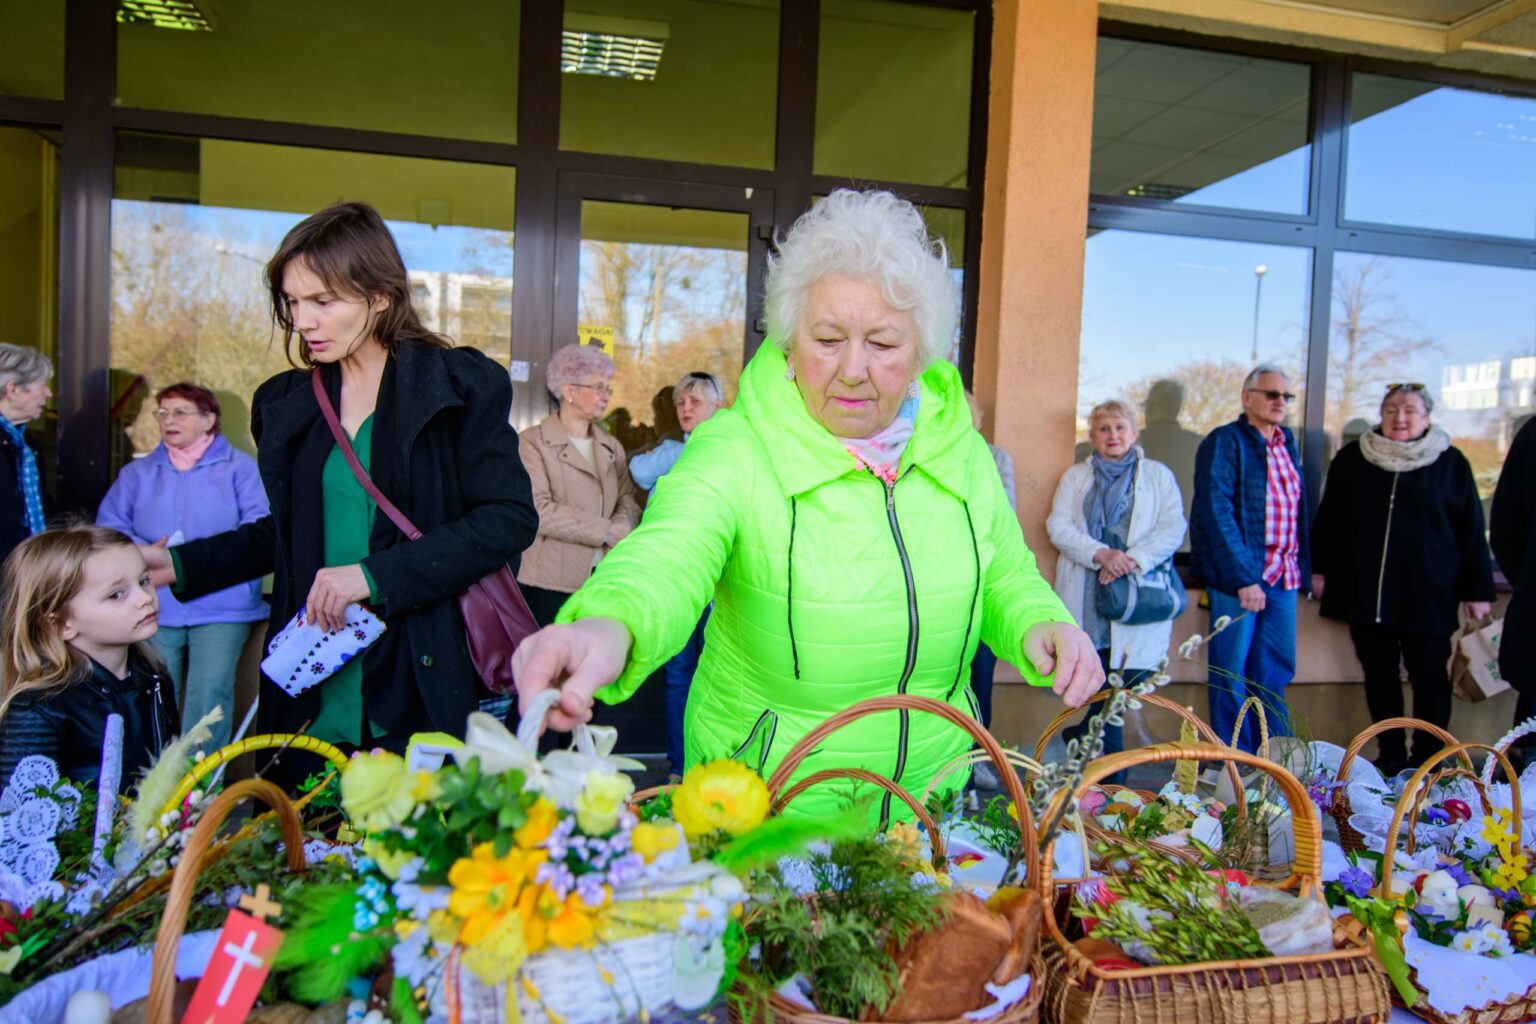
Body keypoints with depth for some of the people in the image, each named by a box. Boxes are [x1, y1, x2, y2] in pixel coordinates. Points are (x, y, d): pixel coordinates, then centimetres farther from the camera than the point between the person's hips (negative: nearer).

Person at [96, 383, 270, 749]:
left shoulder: (239, 467, 9)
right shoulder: (138, 473, 20)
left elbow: (260, 524, -4)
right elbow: (108, 525, 9)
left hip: (220, 607, -3)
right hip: (154, 607, 3)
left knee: (210, 694, -10)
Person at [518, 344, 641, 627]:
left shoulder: (612, 446, 16)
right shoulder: (533, 442, -3)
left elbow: (627, 500, 8)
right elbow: (539, 510, -15)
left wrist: (621, 527, -16)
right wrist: (607, 531, -15)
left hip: (604, 577, 5)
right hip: (551, 582, -5)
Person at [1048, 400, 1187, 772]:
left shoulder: (1159, 476, 12)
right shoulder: (1075, 476, 15)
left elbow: (1173, 529, 1)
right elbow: (1058, 526, 2)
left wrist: (1133, 559, -14)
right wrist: (1100, 554, -14)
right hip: (1088, 597, 0)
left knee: (1132, 678, -6)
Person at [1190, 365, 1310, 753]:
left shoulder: (1288, 444, 15)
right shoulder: (1224, 442, -7)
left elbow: (1299, 510, 19)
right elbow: (1217, 513, -15)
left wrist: (1302, 567, 8)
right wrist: (1243, 577, -19)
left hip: (1284, 577, 7)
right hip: (1239, 577, -6)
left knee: (1275, 675, 12)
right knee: (1232, 676, 2)